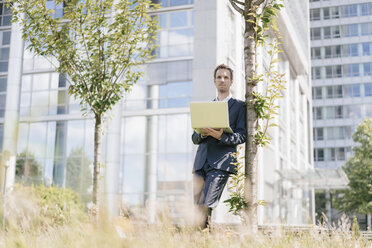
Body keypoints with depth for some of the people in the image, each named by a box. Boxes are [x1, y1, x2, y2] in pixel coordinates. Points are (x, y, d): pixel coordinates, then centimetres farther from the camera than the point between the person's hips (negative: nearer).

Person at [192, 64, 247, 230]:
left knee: (205, 207, -17)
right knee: (196, 208, -2)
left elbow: (242, 136, 0)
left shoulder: (239, 106, 12)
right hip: (201, 161, 5)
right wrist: (202, 134, -3)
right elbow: (194, 138, 21)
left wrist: (220, 136, -18)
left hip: (221, 162, -5)